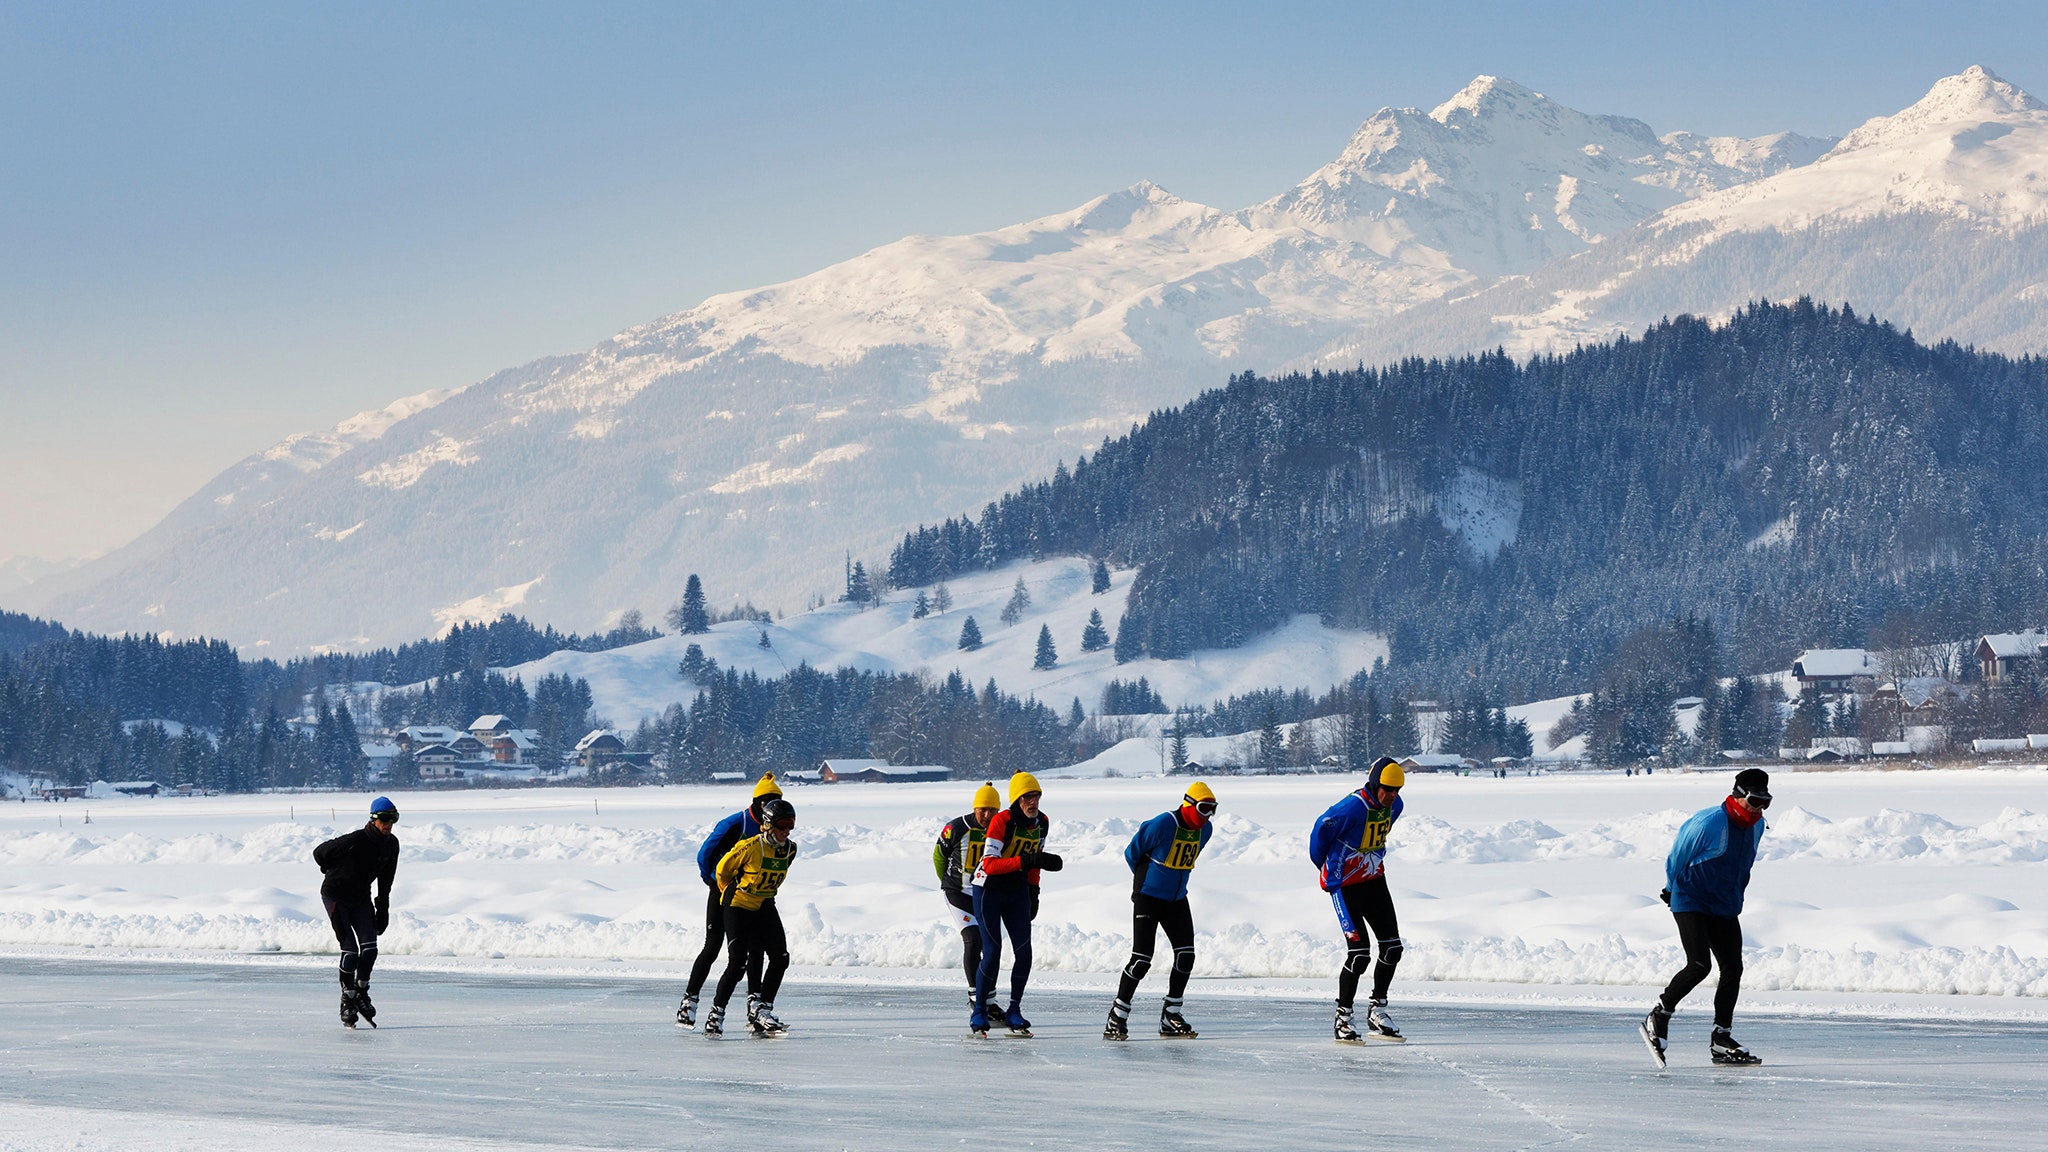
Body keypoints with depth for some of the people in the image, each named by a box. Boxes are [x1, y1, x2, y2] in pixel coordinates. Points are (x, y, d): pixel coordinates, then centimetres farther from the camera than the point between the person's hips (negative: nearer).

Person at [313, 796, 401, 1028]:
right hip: (335, 895, -6)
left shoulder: (391, 844, -4)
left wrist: (383, 910, 8)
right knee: (350, 948, -12)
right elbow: (319, 854, -14)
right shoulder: (355, 841, -25)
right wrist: (336, 875, 3)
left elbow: (385, 879, 9)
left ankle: (361, 993, 9)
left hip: (361, 897, 6)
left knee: (369, 947, -6)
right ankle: (347, 999, -2)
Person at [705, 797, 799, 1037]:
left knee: (780, 958, -4)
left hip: (764, 906, 6)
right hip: (738, 906, -6)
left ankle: (760, 1010, 5)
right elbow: (723, 869, -7)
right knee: (737, 964, -12)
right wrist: (730, 892, 8)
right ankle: (716, 1014, 2)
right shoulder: (750, 847, -23)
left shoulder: (789, 850, -4)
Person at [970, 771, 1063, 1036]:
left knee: (1024, 952, -3)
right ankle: (979, 1014, 3)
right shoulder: (1001, 821, -22)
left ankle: (1014, 1012, 10)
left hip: (1017, 891, 6)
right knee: (992, 953, -10)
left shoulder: (1041, 822, -1)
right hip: (989, 890, -6)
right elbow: (990, 864, -28)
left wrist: (1033, 891, 10)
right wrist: (1024, 862, -38)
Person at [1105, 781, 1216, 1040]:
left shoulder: (1204, 830, 1)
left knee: (1186, 956, -1)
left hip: (1177, 900, 7)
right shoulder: (1162, 825, -21)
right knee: (1142, 959, -11)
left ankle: (1171, 1017, 11)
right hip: (1148, 899, -7)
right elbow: (1132, 853, -7)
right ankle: (1117, 1018, 0)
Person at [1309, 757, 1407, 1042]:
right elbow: (1321, 831, -11)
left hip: (1374, 880, 8)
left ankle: (1377, 1011, 17)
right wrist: (1326, 866, 5)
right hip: (1345, 885, -8)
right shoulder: (1351, 808, -25)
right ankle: (1343, 1018, 0)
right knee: (1359, 952, -13)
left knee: (1392, 948, 4)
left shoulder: (1394, 806, -1)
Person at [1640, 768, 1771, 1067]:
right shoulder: (1709, 823, -22)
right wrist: (1673, 889, 5)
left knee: (1733, 969, 1)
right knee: (1699, 965, -20)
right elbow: (1679, 854, -8)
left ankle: (1721, 1039, 10)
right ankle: (1657, 1017, -3)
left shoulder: (1757, 826, 3)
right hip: (1690, 902, -7)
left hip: (1725, 907, 7)